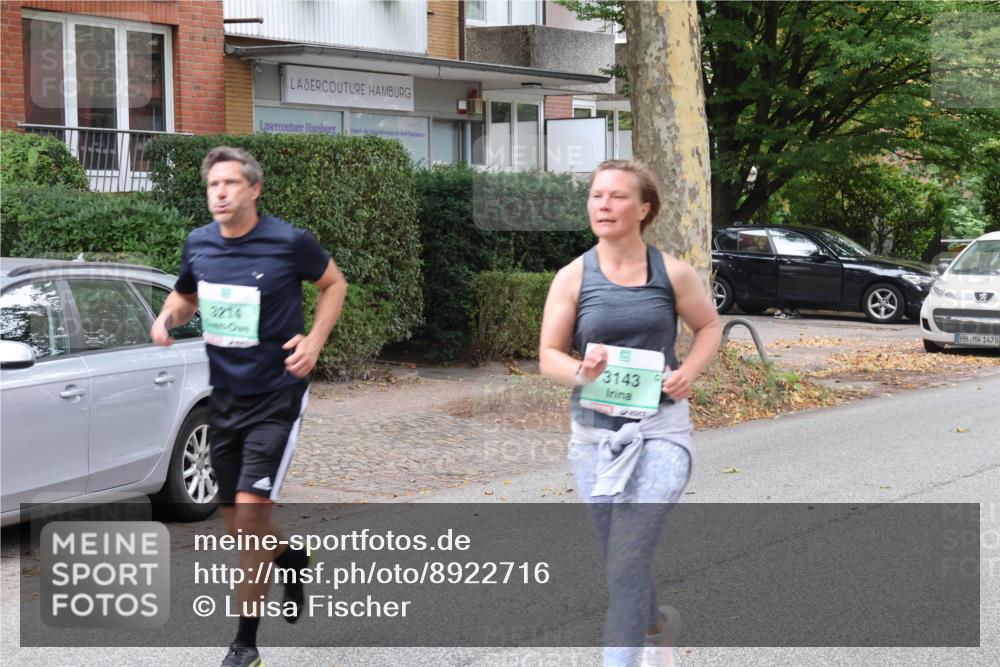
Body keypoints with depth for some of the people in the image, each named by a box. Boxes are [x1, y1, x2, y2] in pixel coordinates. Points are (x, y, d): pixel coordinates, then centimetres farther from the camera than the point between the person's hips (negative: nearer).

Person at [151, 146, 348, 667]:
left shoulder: (289, 242, -12)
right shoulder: (198, 245, 1)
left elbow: (334, 283, 4)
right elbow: (185, 296, 19)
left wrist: (314, 341, -9)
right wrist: (167, 317, -4)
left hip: (276, 396, -5)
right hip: (224, 400, 5)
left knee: (250, 509, -16)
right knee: (236, 525, 11)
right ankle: (293, 557, 45)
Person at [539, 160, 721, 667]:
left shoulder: (672, 273, -3)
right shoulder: (573, 277, -1)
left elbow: (709, 326, 13)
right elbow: (548, 357, 0)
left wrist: (689, 371, -6)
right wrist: (580, 372, -22)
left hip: (660, 428, -2)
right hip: (594, 432, 3)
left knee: (627, 561, -17)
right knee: (619, 565, 15)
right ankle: (658, 624, 45)